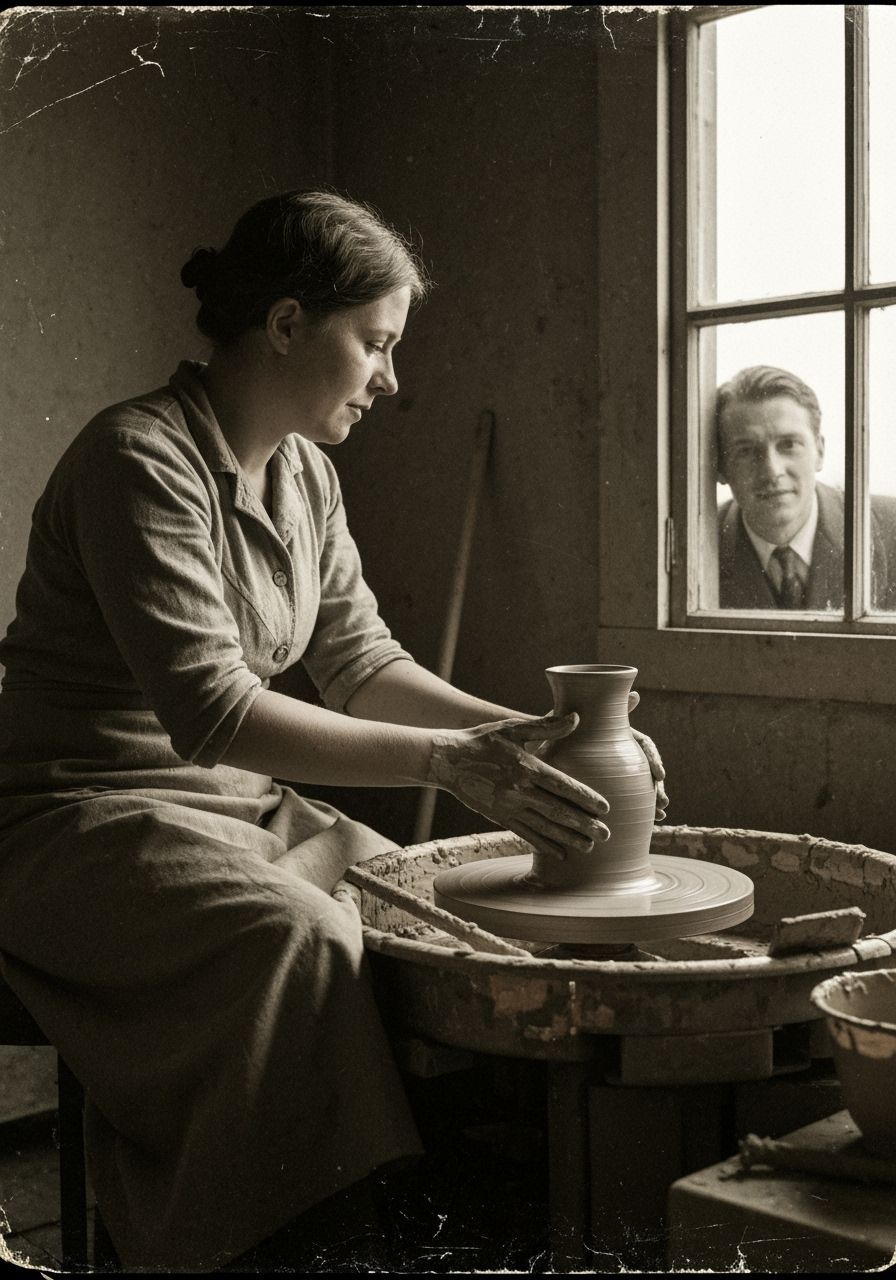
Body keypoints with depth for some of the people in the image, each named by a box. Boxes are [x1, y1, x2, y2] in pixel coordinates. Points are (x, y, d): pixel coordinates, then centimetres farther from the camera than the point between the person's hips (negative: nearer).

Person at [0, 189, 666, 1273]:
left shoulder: (304, 474, 9)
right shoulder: (141, 461, -18)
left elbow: (362, 663, 11)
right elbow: (211, 710, -26)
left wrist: (524, 735, -3)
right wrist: (446, 761, -29)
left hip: (244, 805, 8)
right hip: (91, 812, -8)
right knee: (301, 937, -33)